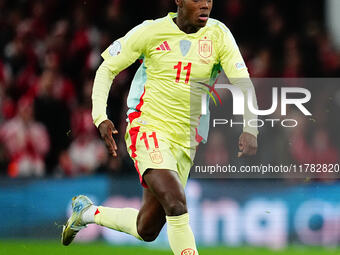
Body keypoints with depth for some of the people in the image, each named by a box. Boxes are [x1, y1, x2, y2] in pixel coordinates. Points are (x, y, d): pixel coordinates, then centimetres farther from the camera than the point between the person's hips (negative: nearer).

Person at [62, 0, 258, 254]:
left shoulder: (218, 35, -2)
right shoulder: (151, 32, -7)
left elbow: (243, 83, -8)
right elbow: (107, 68, 3)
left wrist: (249, 130, -25)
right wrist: (100, 117, -10)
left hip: (185, 140, 4)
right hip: (148, 128, -4)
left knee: (147, 231, 9)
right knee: (177, 207, -27)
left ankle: (87, 212, 36)